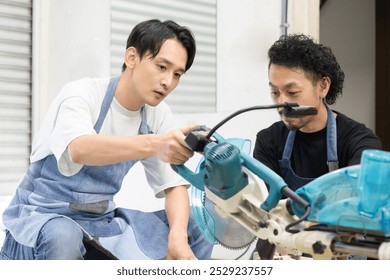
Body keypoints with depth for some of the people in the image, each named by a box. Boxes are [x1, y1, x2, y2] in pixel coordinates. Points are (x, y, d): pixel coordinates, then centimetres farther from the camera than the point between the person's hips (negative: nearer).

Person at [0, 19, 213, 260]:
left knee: (194, 232, -9)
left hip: (102, 222, 5)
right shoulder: (83, 93, -17)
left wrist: (178, 236, -25)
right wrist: (154, 144, -53)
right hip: (42, 215, -5)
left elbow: (174, 184, -4)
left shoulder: (158, 115, 0)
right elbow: (80, 150, -38)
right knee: (61, 238, -39)